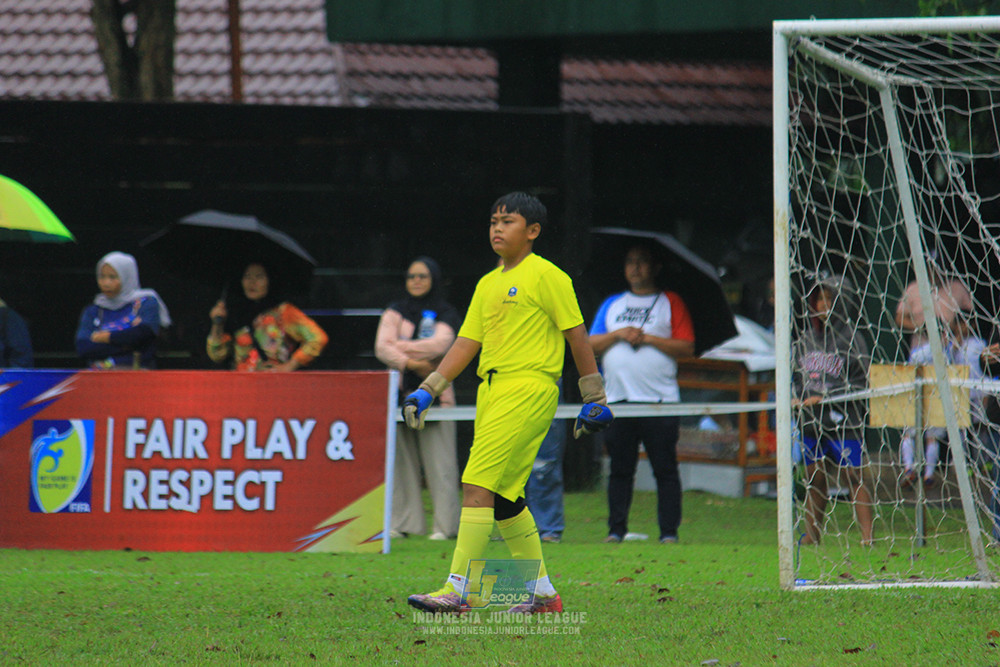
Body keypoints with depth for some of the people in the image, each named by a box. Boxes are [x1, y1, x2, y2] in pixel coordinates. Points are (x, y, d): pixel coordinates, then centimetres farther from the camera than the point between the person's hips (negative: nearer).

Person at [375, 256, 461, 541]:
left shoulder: (445, 313, 8)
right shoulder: (395, 312, 12)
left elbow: (441, 344, -10)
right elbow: (382, 347, -3)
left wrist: (400, 347, -7)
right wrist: (411, 363, -17)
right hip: (401, 390, 2)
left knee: (439, 461, -7)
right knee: (401, 458, 0)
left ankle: (444, 525, -8)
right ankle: (403, 523, 4)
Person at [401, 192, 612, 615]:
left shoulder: (545, 276, -4)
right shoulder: (488, 284, 18)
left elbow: (576, 336, -2)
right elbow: (466, 345, 19)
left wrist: (594, 400, -1)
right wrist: (427, 391, 10)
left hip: (528, 389, -8)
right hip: (491, 390, 8)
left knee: (478, 485, -16)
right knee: (505, 497, 8)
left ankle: (459, 590, -18)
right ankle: (542, 592, 17)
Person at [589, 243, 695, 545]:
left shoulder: (670, 302, 8)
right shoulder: (612, 304, 19)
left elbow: (686, 347, -1)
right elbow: (590, 345, 13)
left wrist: (648, 338, -9)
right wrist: (618, 335, -3)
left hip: (660, 401, -3)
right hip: (617, 400, 3)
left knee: (665, 469, -5)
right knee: (620, 469, 4)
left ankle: (669, 531, -4)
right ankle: (616, 529, 8)